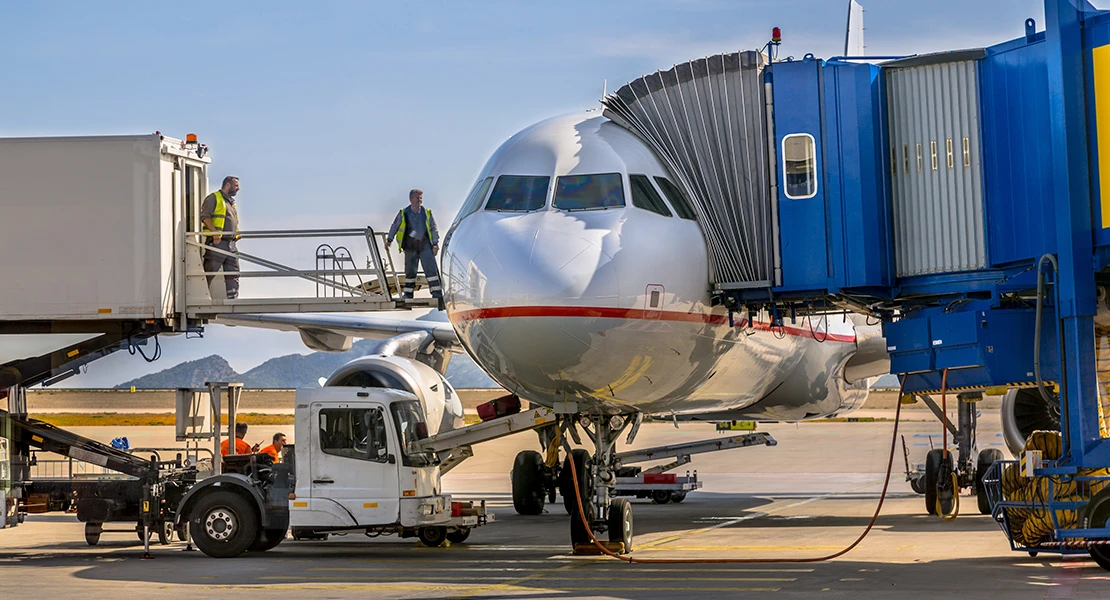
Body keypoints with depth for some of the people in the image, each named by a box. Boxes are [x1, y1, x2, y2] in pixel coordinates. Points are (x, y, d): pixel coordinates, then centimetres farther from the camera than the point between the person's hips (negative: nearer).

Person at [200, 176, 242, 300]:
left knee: (233, 275, 3)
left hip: (231, 244, 8)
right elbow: (205, 216, -11)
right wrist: (214, 232, -22)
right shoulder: (214, 198, 0)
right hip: (217, 243, -8)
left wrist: (237, 234, 14)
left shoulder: (232, 202, 26)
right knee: (209, 273, -7)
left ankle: (233, 299, 4)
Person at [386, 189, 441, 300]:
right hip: (410, 246, 0)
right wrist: (389, 240, 16)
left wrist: (435, 244, 2)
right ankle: (408, 294, 17)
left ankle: (437, 293, -6)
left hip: (425, 245, 0)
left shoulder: (427, 212, 3)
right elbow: (394, 226, 14)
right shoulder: (403, 213, 1)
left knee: (431, 269, -7)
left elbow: (434, 228, 8)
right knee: (410, 271, 6)